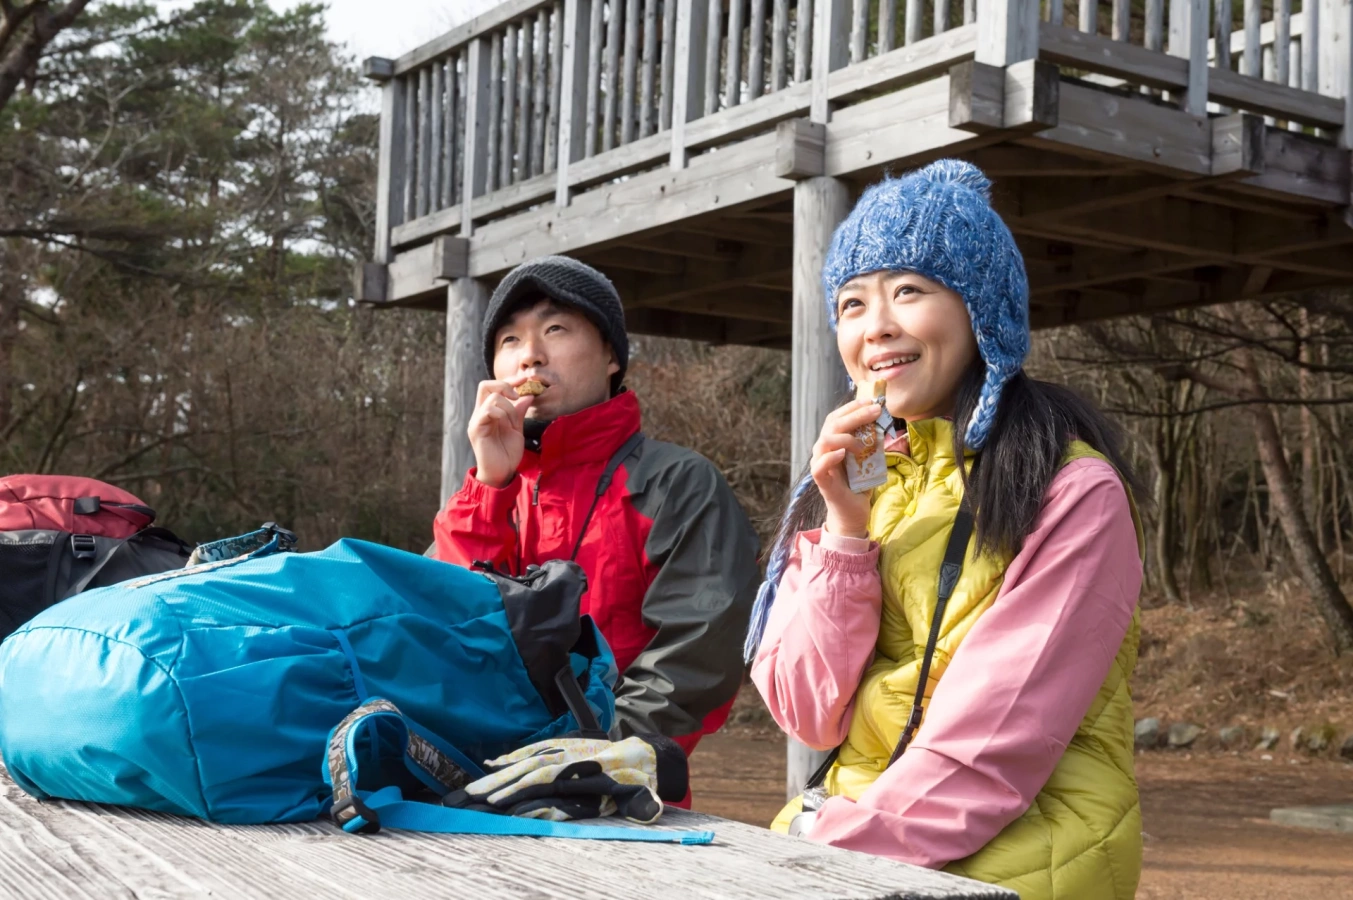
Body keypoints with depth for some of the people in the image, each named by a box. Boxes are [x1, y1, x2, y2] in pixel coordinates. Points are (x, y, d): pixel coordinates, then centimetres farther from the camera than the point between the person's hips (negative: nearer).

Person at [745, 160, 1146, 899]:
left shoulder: (1073, 492, -10)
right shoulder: (857, 475, 8)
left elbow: (994, 741, -15)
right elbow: (810, 716, 0)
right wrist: (845, 531, -9)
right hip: (850, 829, 5)